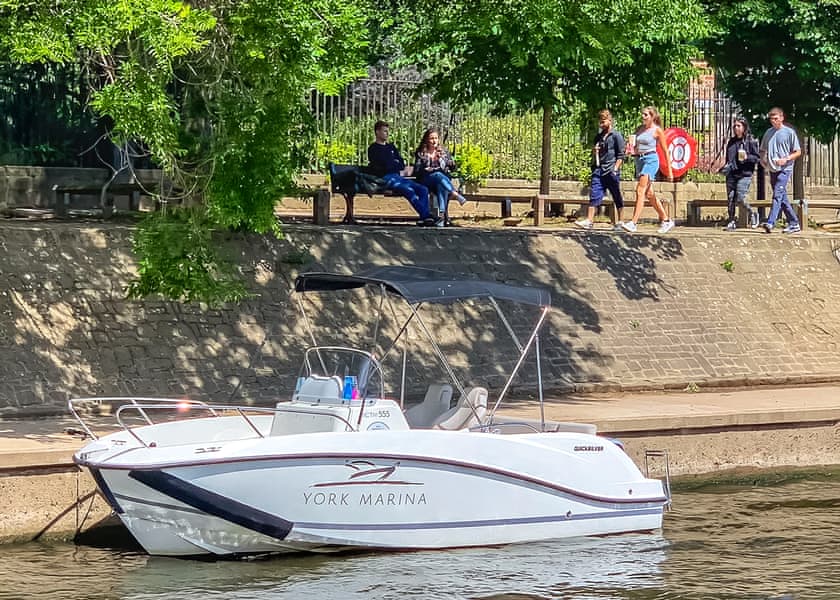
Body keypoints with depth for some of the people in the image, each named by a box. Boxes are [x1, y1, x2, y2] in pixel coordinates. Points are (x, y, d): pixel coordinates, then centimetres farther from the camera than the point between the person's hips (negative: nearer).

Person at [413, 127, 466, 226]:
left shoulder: (443, 151, 18)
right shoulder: (421, 153, 12)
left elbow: (452, 167, 13)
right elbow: (417, 171, 5)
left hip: (444, 179, 1)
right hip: (426, 182, -1)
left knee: (441, 186, -37)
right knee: (438, 175, -37)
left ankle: (441, 214, -50)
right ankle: (456, 195, -52)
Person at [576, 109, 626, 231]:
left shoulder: (616, 136, -1)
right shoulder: (599, 137, 19)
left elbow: (621, 156, -4)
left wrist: (615, 169, -14)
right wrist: (594, 151, 5)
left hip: (611, 172, -6)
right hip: (598, 170, 6)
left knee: (617, 198, 4)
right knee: (594, 196, -5)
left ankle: (619, 222, 11)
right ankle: (589, 220, -11)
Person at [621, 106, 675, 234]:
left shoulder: (657, 130, -4)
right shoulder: (639, 129, 13)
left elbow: (665, 150, -1)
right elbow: (636, 148, 19)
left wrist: (669, 170, -2)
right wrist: (631, 150, -6)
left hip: (651, 160, -8)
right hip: (639, 160, 8)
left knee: (640, 191, -17)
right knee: (649, 194, 10)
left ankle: (633, 223, -23)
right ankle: (666, 220, 21)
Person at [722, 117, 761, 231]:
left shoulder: (750, 141, -2)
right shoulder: (731, 141, 15)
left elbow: (757, 158, -2)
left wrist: (747, 157, -19)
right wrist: (726, 166, 8)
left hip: (744, 174, -6)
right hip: (731, 174, 6)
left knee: (740, 198, -14)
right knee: (730, 198, 1)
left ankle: (753, 213, 11)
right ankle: (731, 222, 9)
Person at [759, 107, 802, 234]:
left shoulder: (789, 132, -4)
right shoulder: (768, 133, 13)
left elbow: (798, 152, -2)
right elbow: (762, 150, 23)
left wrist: (786, 159, -17)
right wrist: (762, 160, 2)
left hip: (784, 169, -7)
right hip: (772, 170, 7)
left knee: (777, 195, -18)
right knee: (782, 198, 9)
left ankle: (770, 222, -26)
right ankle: (794, 223, 17)